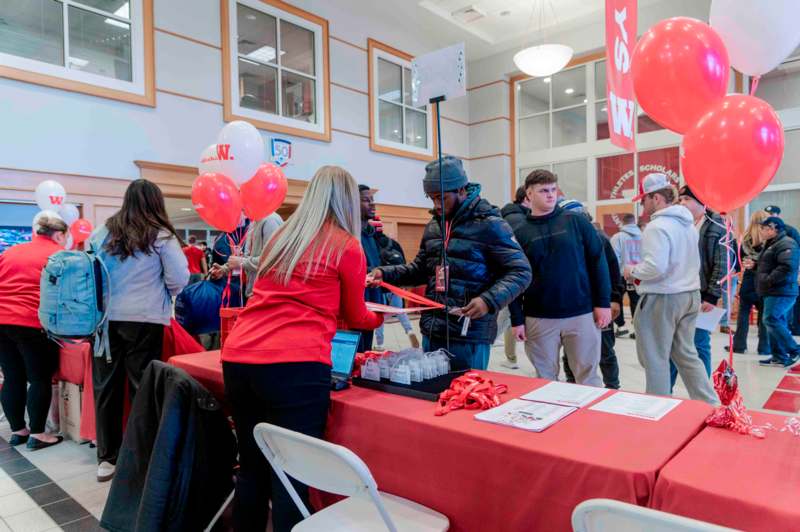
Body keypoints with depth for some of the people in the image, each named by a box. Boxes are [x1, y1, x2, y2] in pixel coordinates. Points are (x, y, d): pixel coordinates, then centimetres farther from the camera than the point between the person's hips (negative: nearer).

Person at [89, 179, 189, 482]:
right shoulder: (161, 235, -5)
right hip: (144, 320, -3)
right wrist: (163, 296, 12)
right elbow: (179, 278, -8)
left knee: (106, 386, 11)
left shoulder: (101, 232, 6)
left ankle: (106, 458, 21)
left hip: (104, 317, 4)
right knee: (142, 386, 5)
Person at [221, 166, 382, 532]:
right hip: (295, 367, -6)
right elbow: (355, 317, 14)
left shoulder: (281, 237, 18)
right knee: (291, 476, 5)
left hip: (237, 360, 6)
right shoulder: (347, 247, 2)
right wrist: (379, 318, 36)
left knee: (252, 468, 19)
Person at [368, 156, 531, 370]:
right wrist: (385, 273, 5)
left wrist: (489, 300, -25)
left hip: (469, 334, -6)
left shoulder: (489, 224, -9)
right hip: (432, 331, 7)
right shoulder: (433, 226, 12)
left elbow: (520, 271, -9)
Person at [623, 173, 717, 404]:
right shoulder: (689, 224, 11)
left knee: (655, 359, 4)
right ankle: (709, 404, 21)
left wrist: (633, 272, -8)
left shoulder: (657, 226, -18)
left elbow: (655, 267, -27)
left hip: (662, 298, -9)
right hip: (689, 294, 9)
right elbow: (691, 263, 17)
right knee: (686, 353, 18)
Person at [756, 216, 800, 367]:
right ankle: (779, 357, 14)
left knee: (771, 320, -15)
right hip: (773, 292, 11)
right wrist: (754, 264, 15)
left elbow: (787, 267, -27)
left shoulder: (786, 244, -13)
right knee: (777, 323, 10)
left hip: (781, 292, -11)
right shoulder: (772, 244, 20)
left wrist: (769, 280, -23)